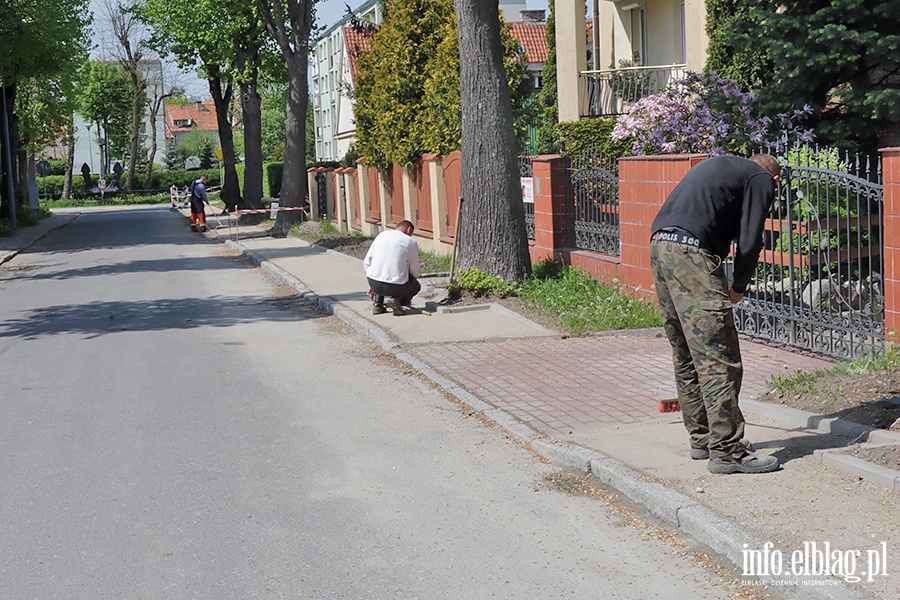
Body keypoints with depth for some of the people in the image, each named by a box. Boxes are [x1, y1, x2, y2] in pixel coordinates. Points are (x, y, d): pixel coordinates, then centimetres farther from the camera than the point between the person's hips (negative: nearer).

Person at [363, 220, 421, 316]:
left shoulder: (381, 235, 16)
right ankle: (397, 299, -2)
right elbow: (414, 272, 12)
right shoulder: (411, 242, 5)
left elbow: (366, 263, 16)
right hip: (395, 286, -4)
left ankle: (377, 304, 19)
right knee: (416, 286, 28)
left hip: (373, 283, 4)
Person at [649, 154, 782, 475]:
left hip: (659, 245, 9)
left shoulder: (720, 164, 30)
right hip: (691, 251, -9)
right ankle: (726, 450, -6)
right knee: (718, 358, -6)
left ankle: (702, 439, 23)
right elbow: (749, 242, -3)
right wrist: (739, 288, 13)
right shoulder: (762, 179, 8)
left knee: (686, 357, 15)